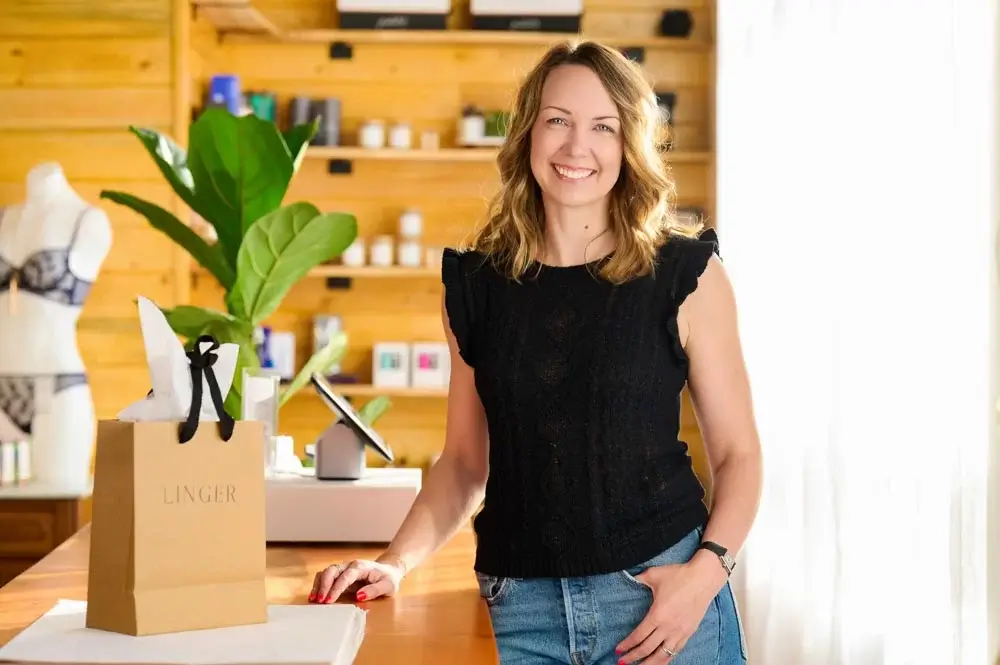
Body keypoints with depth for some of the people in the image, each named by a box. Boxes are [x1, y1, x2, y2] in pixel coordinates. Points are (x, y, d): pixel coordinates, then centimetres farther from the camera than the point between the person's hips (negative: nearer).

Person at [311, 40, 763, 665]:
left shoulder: (686, 273, -3)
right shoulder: (476, 282, 4)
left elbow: (736, 451, -1)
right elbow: (466, 460, 10)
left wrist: (707, 571, -15)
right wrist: (396, 562, -2)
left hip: (661, 594, -2)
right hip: (522, 605, 2)